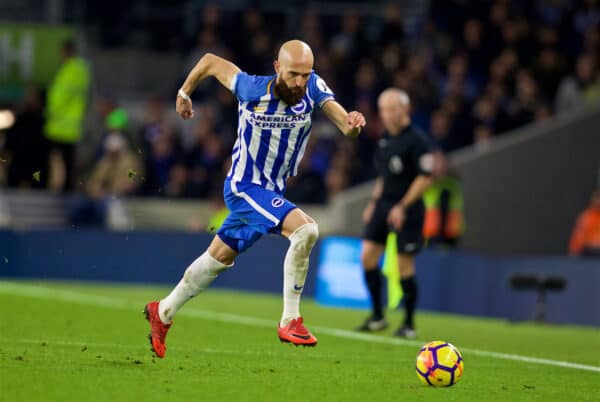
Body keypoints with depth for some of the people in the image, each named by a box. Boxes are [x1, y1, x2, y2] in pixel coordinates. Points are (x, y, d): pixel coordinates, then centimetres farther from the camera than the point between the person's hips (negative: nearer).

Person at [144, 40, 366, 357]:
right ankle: (290, 321, -19)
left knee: (219, 258, 19)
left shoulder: (313, 88, -12)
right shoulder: (253, 90, -20)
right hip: (244, 187, -6)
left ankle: (163, 312, 38)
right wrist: (184, 92, 10)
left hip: (273, 191, 6)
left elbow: (345, 126, -21)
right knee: (304, 229, -27)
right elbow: (211, 62, -5)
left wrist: (352, 124, -44)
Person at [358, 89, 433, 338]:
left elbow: (425, 178, -15)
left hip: (406, 209, -7)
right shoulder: (385, 139, 12)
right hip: (383, 205, 7)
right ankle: (377, 317, 10)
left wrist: (402, 207, -19)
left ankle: (409, 324, 9)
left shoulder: (416, 140, -12)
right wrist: (373, 202, 16)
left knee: (404, 266, -3)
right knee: (367, 256, -1)